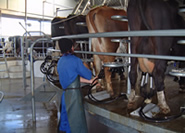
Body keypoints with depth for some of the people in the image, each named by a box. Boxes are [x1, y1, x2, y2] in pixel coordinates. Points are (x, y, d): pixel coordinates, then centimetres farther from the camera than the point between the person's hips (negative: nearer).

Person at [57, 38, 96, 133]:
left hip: (64, 94, 8)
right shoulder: (75, 60, -14)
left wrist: (89, 81, 19)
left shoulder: (60, 61, 10)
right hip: (74, 94, -7)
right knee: (76, 121, 4)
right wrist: (85, 67, 14)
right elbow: (88, 75, -6)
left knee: (65, 118, 21)